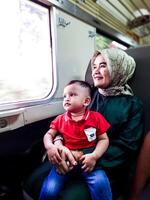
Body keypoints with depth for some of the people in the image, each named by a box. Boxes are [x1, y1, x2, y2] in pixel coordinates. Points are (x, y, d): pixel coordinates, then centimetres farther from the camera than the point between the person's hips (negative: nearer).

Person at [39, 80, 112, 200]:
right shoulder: (60, 119, 8)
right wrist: (49, 147, -13)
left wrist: (94, 156, -16)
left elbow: (104, 139, 0)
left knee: (101, 184, -27)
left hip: (87, 159, -1)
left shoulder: (96, 117, 0)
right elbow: (48, 135, 10)